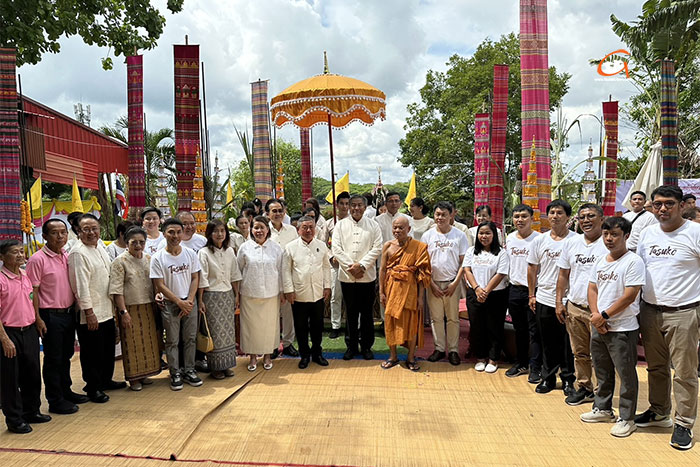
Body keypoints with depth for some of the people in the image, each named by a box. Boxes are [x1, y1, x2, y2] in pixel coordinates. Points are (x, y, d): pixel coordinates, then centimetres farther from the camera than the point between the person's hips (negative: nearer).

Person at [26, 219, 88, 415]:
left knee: (66, 356, 18)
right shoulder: (37, 260, -14)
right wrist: (38, 320, -16)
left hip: (69, 312, 7)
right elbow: (32, 292, -14)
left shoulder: (67, 256, 8)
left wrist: (75, 309, 12)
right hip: (51, 316, -7)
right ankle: (55, 401, 15)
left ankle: (65, 391, 33)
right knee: (53, 359, 4)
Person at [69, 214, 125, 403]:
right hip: (90, 314, -9)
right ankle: (93, 388, 18)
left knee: (108, 349, 20)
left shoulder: (101, 250, 12)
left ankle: (106, 380, 36)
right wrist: (89, 312, -21)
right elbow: (81, 285, -20)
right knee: (92, 352, 3)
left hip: (107, 311, 9)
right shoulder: (78, 253, -16)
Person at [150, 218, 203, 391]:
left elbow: (195, 278, 4)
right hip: (170, 304, -3)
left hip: (190, 302, 3)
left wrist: (190, 300, -8)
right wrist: (179, 302, -13)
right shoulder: (157, 258, -8)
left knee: (190, 338, 9)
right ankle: (175, 373, 18)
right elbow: (159, 285, -9)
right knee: (172, 341, 5)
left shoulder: (190, 254, 1)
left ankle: (189, 370, 22)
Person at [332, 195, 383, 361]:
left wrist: (362, 265, -13)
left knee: (367, 313, 7)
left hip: (367, 276, 0)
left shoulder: (373, 225, 5)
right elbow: (336, 248, -2)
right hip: (347, 276, 0)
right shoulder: (341, 225, 5)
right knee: (351, 313, 8)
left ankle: (366, 346, 20)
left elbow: (377, 248, -3)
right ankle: (352, 346, 20)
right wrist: (350, 266, -11)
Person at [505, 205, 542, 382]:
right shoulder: (509, 238, 8)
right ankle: (521, 363, 27)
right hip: (514, 289, 5)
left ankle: (535, 368, 9)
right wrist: (511, 279, 13)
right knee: (519, 330, 15)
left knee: (534, 331, 0)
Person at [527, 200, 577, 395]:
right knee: (548, 343, 13)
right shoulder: (540, 241, 5)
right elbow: (532, 269, 11)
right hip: (544, 299, 3)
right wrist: (531, 295, 10)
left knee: (567, 342, 6)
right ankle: (548, 378, 27)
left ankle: (568, 379, 22)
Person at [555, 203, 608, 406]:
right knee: (580, 353, 14)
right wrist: (559, 302, 9)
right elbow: (563, 274, 15)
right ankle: (583, 388, 28)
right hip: (574, 307, 5)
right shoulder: (573, 243, 10)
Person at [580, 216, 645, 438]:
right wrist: (596, 316, -4)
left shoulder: (633, 262, -13)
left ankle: (627, 419, 16)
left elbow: (629, 296, -19)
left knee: (626, 374, 3)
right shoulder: (601, 261, 9)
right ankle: (603, 409, 34)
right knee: (602, 371, 18)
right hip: (598, 326, 7)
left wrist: (604, 315, -15)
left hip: (622, 328, -7)